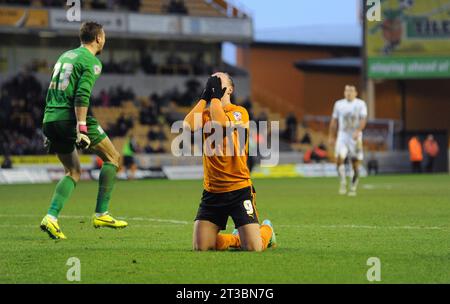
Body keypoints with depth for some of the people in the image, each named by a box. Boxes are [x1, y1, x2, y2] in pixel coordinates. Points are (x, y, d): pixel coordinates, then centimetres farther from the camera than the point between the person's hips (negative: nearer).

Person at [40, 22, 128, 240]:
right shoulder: (91, 62, -4)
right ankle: (101, 214, 3)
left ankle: (51, 217, -3)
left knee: (73, 172, 16)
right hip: (71, 118, -8)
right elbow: (82, 96, -17)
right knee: (113, 158, 8)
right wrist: (81, 128, -21)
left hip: (50, 118, 8)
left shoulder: (65, 56, 21)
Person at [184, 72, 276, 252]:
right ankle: (236, 238, 25)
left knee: (253, 247, -10)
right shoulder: (206, 113, 8)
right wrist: (204, 97, -5)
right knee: (200, 247, -5)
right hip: (212, 191, 4)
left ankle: (266, 229, 26)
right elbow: (188, 125, -14)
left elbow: (220, 123, -25)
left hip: (239, 190, -4)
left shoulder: (239, 112, -5)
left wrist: (215, 96, -12)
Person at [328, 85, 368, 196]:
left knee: (355, 164, 1)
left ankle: (353, 188, 14)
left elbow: (363, 119, -11)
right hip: (342, 136, 2)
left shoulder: (360, 104, 0)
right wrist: (331, 137, 11)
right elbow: (334, 121, 14)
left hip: (355, 137, -2)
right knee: (339, 158, -20)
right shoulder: (339, 104, 9)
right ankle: (343, 184, -12)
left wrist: (358, 131, -26)